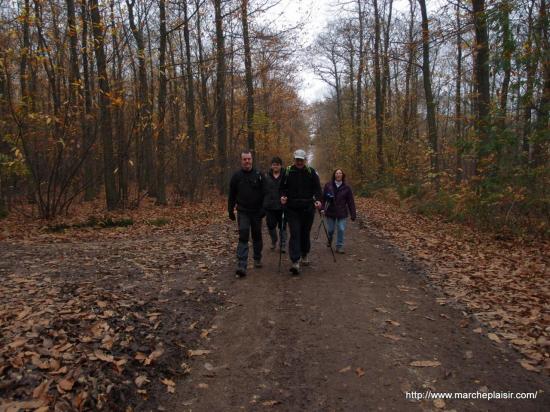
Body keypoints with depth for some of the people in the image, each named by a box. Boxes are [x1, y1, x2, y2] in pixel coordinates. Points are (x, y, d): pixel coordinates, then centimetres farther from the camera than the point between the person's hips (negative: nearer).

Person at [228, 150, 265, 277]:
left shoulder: (259, 175, 0)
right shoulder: (236, 176, 2)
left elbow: (264, 194, 0)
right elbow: (232, 195, 7)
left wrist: (264, 209, -7)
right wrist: (230, 211, 5)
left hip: (256, 212, 1)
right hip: (242, 212, -1)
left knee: (257, 236, 14)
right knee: (243, 237, -10)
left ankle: (257, 259, 33)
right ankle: (241, 266, -14)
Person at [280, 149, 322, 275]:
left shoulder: (311, 172, 1)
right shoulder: (287, 172, 1)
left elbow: (317, 188, 1)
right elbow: (283, 188, 8)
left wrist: (318, 200, -16)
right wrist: (282, 196, -12)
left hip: (307, 208, 1)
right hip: (292, 209, -1)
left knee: (305, 233, 14)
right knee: (295, 234, -9)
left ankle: (304, 255, 35)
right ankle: (295, 262, -11)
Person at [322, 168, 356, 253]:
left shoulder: (346, 188, -1)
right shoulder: (328, 185, -2)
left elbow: (351, 202, -1)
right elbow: (323, 198, -1)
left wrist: (353, 214, -3)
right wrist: (322, 208, -10)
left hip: (342, 213, 0)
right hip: (330, 212, 0)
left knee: (341, 230, -3)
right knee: (330, 229, 9)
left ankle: (339, 247, 11)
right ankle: (329, 239, 42)